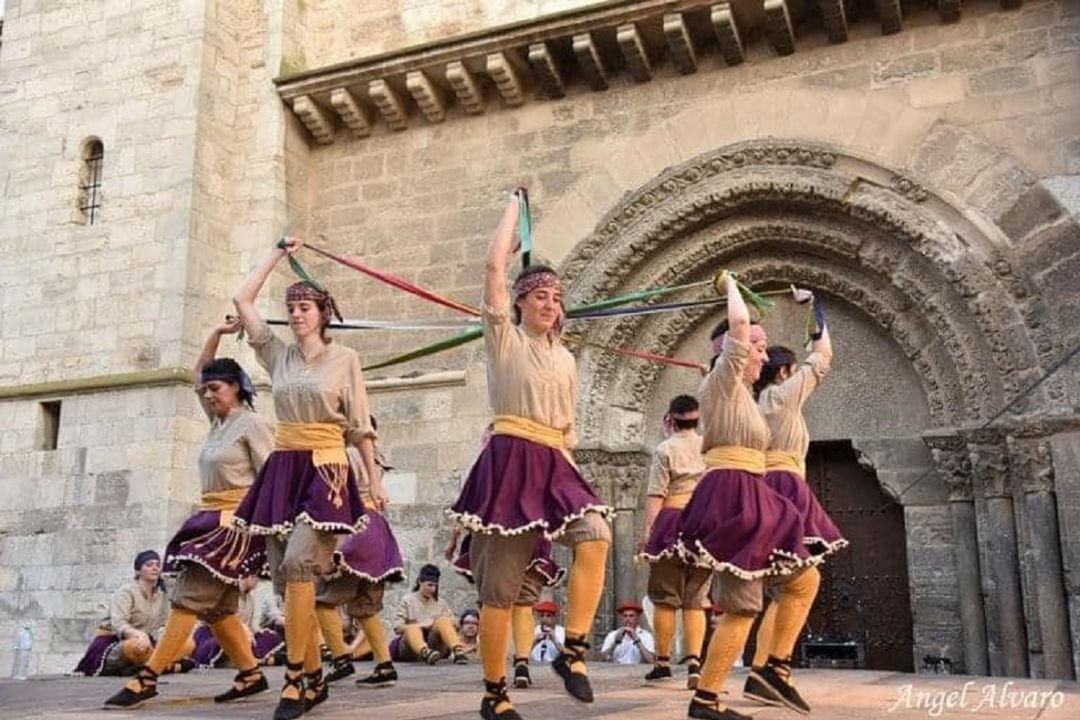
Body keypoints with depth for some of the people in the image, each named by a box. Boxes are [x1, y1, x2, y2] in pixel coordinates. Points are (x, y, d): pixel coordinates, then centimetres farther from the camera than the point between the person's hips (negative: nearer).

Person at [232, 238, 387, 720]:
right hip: (282, 469, 5)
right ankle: (315, 677, 13)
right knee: (284, 574, 2)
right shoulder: (278, 355, 13)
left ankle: (296, 678, -13)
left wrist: (375, 478, -1)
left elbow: (360, 425, 3)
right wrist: (278, 254, 18)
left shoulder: (344, 359, 3)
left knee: (297, 565, -20)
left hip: (325, 470, -5)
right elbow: (243, 300, 14)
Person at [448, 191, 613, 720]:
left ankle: (572, 651, -13)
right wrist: (515, 204, 4)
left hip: (554, 467, 5)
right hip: (510, 463, -4)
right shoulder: (504, 338, 3)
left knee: (595, 536, -25)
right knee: (500, 588, -1)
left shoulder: (566, 360, 17)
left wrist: (565, 474, 15)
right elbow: (494, 265, -7)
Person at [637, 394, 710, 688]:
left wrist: (646, 532, -6)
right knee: (696, 598, 6)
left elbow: (656, 495, -6)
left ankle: (663, 661, 9)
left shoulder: (665, 449, 0)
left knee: (665, 596, 6)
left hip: (672, 522, -3)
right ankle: (694, 661, -6)